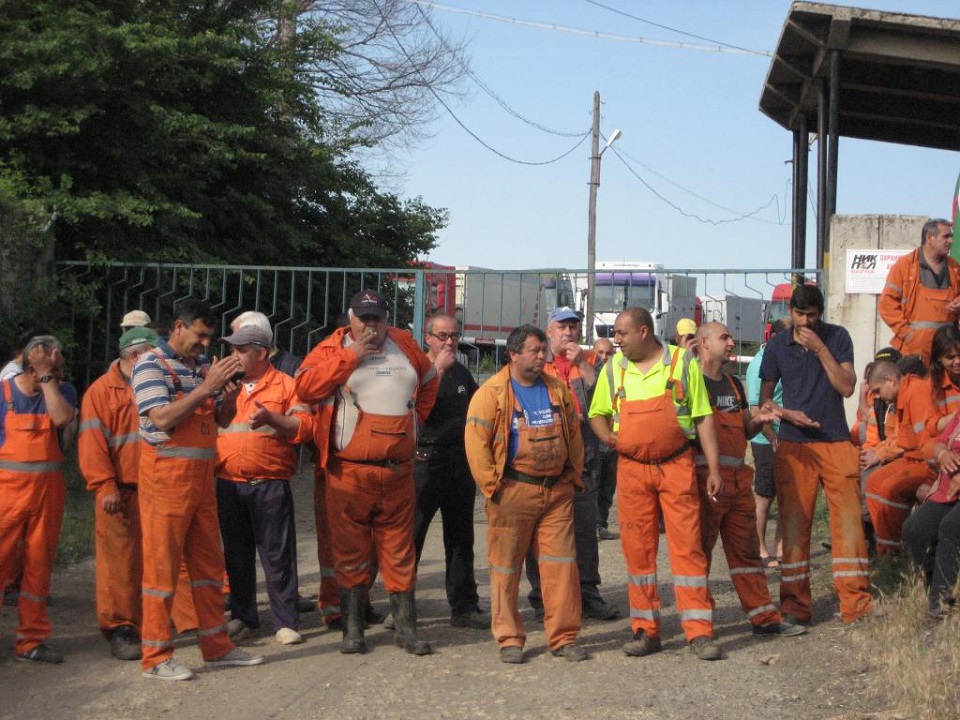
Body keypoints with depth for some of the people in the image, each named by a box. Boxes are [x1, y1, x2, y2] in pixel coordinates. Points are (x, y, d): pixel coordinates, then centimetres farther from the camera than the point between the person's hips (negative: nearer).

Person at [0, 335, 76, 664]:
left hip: (48, 488, 2)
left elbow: (61, 418, -17)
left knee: (39, 565, 8)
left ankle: (31, 640, 17)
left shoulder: (62, 390, 4)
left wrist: (47, 378, -12)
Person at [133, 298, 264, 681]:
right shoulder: (151, 364, -8)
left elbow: (222, 419, 14)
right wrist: (207, 387, -19)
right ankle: (156, 656, 6)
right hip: (167, 475, -7)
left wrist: (232, 392, -6)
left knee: (209, 563, 12)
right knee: (161, 564, -1)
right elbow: (161, 419, -19)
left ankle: (216, 646, 21)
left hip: (203, 475, 7)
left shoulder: (203, 365, 11)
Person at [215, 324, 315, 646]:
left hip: (270, 485, -5)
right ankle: (242, 615, 24)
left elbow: (305, 427, -7)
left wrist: (272, 418, -20)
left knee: (278, 553, -2)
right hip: (228, 485, 5)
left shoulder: (285, 385, 2)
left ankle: (286, 621, 3)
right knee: (236, 553, 12)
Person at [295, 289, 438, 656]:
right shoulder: (331, 349, 2)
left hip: (398, 472, 3)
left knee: (400, 550, 7)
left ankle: (405, 627, 12)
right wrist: (351, 355, -13)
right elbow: (305, 387, -15)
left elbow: (428, 380, 29)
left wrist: (416, 416, 16)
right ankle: (352, 628, 12)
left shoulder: (405, 345, 13)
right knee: (350, 551, 3)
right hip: (349, 471, -3)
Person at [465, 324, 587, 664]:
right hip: (513, 492, -4)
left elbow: (574, 434, 19)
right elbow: (475, 441, -8)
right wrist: (492, 485, -10)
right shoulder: (492, 392, -6)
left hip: (557, 491, 4)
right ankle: (509, 639, 13)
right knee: (506, 567, 2)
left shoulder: (558, 389, 11)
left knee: (561, 563, 2)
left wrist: (574, 477, 14)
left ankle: (564, 637, 10)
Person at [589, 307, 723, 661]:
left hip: (677, 467, -3)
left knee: (687, 546, -5)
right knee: (637, 549, 4)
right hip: (631, 469, 3)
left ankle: (699, 632, -1)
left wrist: (713, 468, -2)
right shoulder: (613, 368, 8)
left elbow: (703, 417, 3)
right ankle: (646, 631, 13)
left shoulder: (683, 362, 1)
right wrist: (607, 436, -6)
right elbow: (597, 414, 17)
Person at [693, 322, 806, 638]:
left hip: (738, 478, 8)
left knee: (746, 549, 10)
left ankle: (764, 617, 14)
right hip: (705, 478, -8)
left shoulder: (733, 384, 20)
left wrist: (759, 420, 5)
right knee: (698, 550, -1)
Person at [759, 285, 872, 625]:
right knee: (794, 524, 0)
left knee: (849, 521, -3)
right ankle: (795, 605, 8)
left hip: (837, 443, 0)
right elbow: (764, 398, 10)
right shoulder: (777, 345, 5)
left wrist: (820, 349, -15)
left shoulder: (837, 337, 3)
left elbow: (847, 387, -7)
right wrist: (787, 414, -10)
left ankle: (856, 603, 2)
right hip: (794, 445, 1)